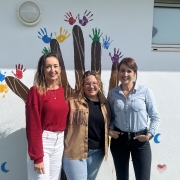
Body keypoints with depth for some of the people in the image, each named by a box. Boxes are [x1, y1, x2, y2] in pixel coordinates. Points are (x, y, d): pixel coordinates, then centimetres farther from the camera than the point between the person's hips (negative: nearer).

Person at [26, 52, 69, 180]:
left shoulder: (61, 90, 6)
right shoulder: (36, 91, -13)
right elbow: (33, 126, -15)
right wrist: (37, 157, -17)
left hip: (60, 141, 7)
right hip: (43, 141, -6)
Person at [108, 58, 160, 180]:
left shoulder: (145, 91, -7)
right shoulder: (112, 93, 2)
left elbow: (155, 117, -2)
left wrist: (150, 134, -13)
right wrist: (110, 129, -6)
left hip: (140, 141, -2)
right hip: (118, 140, 3)